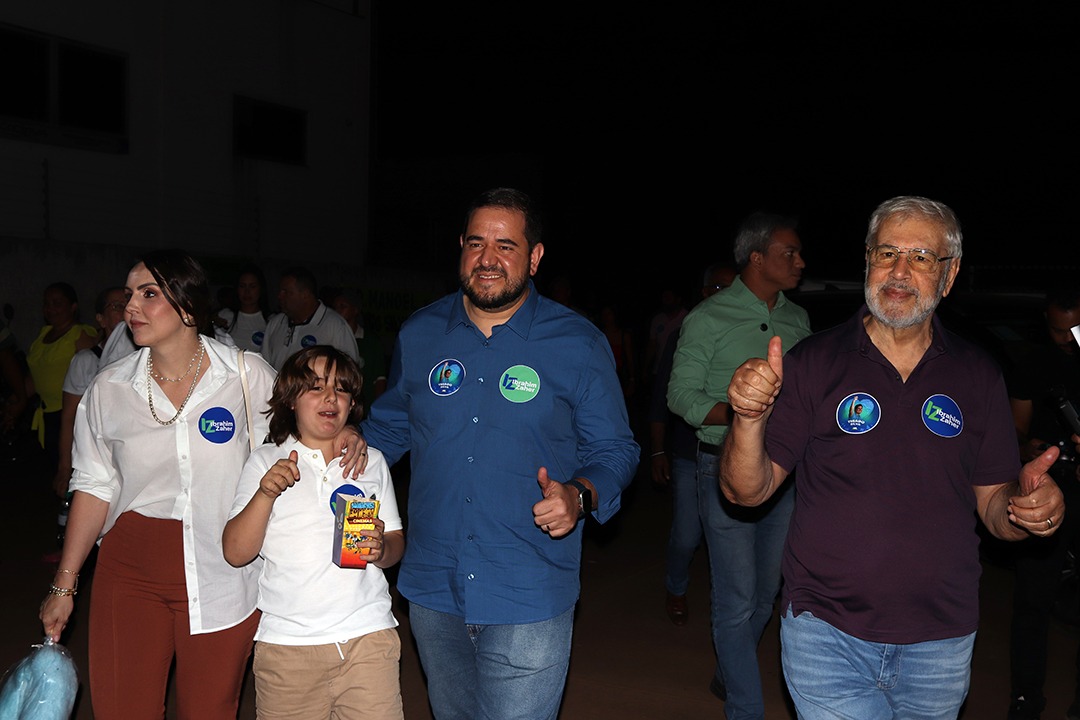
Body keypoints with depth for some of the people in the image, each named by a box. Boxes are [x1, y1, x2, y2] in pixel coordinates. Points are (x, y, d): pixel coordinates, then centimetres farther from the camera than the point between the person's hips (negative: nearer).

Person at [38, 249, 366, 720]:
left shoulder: (248, 375, -5)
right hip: (130, 574, 2)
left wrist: (343, 431, -12)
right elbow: (94, 488, 8)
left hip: (222, 576, -1)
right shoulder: (108, 389, 1)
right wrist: (64, 584, 10)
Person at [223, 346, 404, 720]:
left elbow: (396, 542, 14)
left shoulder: (372, 461, 14)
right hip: (287, 642, -1)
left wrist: (381, 549, -9)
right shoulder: (265, 460, 7)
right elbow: (236, 553, 0)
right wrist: (266, 494, -15)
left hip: (368, 634, 1)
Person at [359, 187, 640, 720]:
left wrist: (578, 495, -21)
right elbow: (390, 425, 18)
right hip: (432, 591, 4)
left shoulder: (578, 344, -7)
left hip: (528, 603, -4)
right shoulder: (418, 333, 3)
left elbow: (614, 450, -2)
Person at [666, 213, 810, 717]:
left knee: (765, 593, 16)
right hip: (726, 470, -6)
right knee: (737, 600, -2)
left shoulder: (798, 320, 9)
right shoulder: (709, 319, -7)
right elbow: (682, 396, -9)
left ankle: (727, 676, 38)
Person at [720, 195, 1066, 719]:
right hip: (827, 635, -2)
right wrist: (749, 420, -26)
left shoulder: (978, 376, 2)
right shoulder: (813, 362, -5)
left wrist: (1030, 504, -16)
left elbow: (993, 508, 7)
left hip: (941, 646, 3)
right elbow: (747, 491, -7)